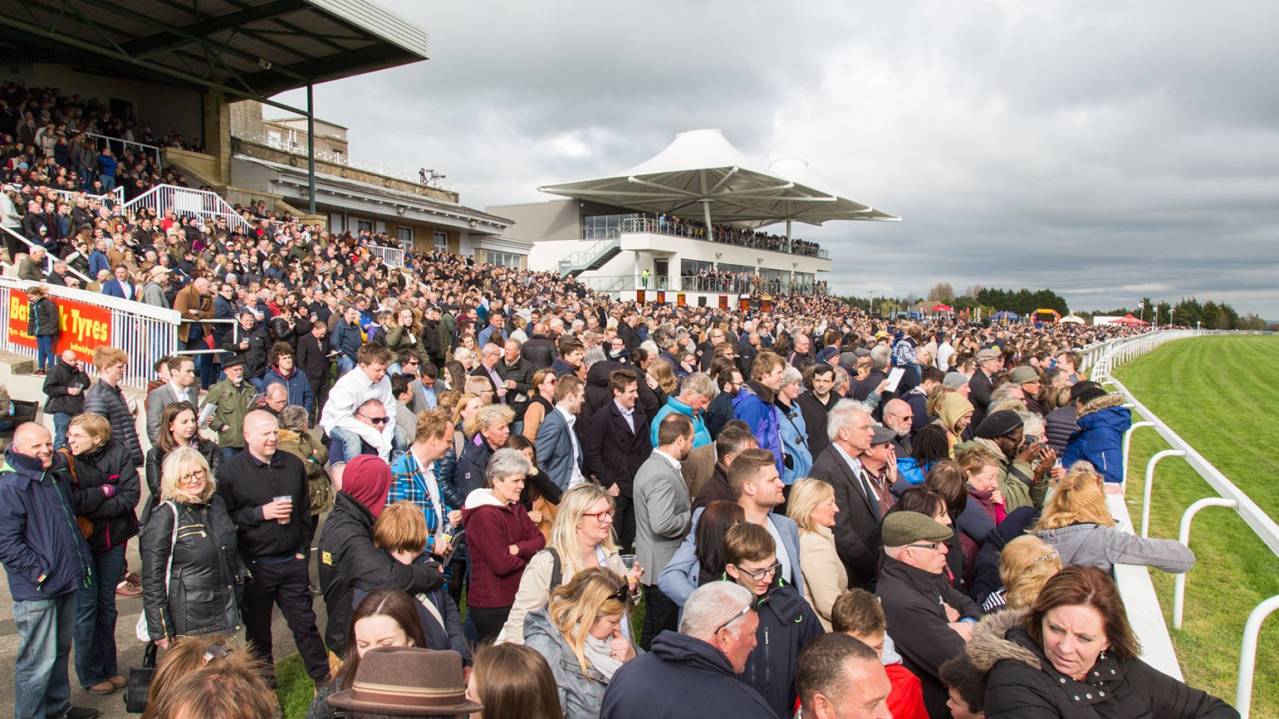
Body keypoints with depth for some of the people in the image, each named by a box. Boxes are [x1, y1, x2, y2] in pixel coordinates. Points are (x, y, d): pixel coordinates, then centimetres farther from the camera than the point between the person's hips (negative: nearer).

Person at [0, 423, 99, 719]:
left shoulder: (58, 476, 10)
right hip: (36, 590, -8)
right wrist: (39, 571, -19)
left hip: (65, 582, 9)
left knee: (61, 649, 21)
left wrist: (82, 559, 17)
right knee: (39, 660, -1)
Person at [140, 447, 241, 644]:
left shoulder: (216, 504, 8)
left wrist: (237, 604, 19)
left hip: (223, 614, 6)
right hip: (187, 623, -6)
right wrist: (160, 630, -12)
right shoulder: (164, 516, -11)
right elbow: (152, 577, -11)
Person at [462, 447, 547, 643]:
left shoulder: (515, 508, 12)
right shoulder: (485, 515, -17)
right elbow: (501, 564, -21)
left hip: (516, 600, 8)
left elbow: (540, 541, 3)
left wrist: (517, 549, -16)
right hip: (492, 606, -8)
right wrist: (527, 553, -4)